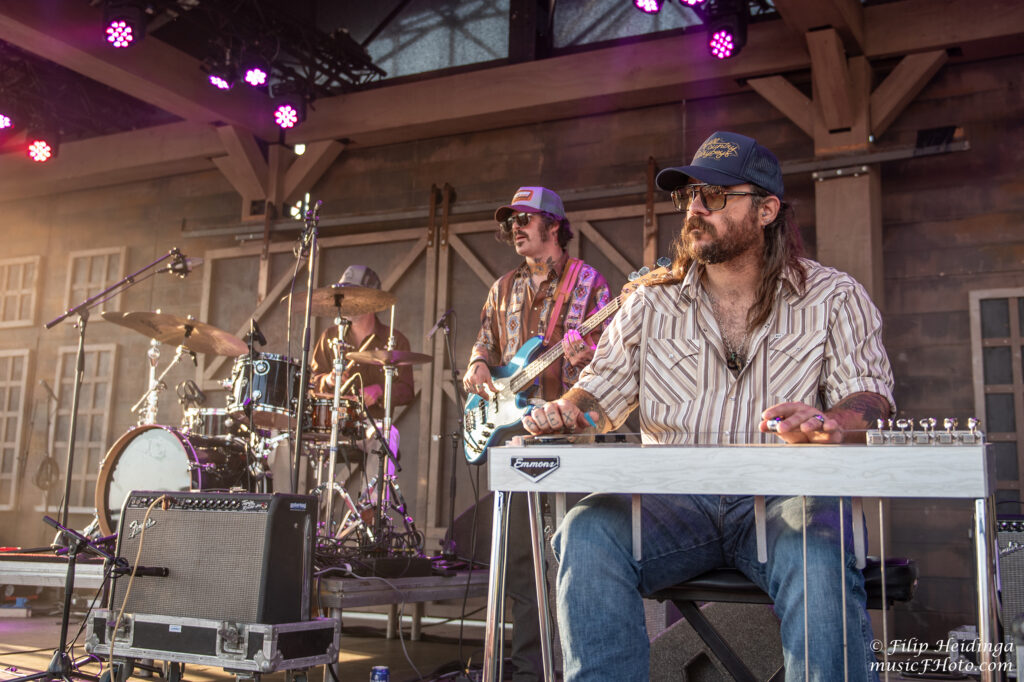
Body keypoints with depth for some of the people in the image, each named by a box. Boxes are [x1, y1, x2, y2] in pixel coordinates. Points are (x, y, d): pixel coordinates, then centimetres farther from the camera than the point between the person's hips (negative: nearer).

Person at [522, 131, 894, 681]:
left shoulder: (834, 298, 7)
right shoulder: (652, 303, 13)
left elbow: (871, 397, -4)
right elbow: (601, 391, 12)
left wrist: (832, 423, -28)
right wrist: (566, 412, -12)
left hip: (784, 496, -2)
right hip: (674, 500, 2)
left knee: (819, 550, -36)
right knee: (586, 532, -26)